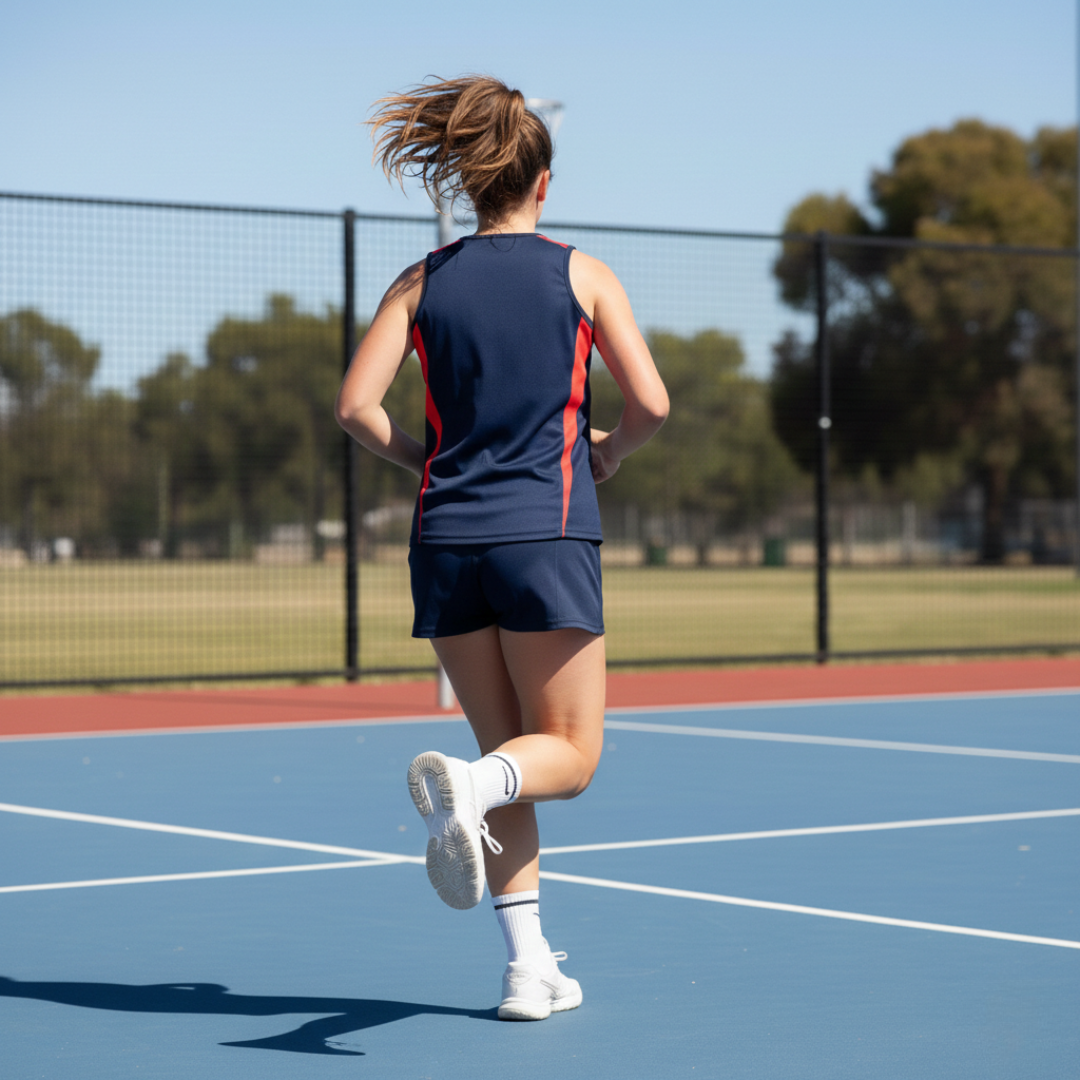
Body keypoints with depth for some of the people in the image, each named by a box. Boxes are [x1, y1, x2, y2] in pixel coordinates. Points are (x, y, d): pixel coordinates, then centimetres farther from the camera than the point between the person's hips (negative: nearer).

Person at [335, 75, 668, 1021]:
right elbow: (651, 403, -6)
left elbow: (356, 407, -1)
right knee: (569, 753, 5)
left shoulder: (422, 284, 7)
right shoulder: (582, 275, 1)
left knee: (511, 755, 14)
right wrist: (608, 455, 14)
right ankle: (463, 784, -29)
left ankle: (531, 967, 9)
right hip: (547, 534, -4)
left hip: (447, 540, 4)